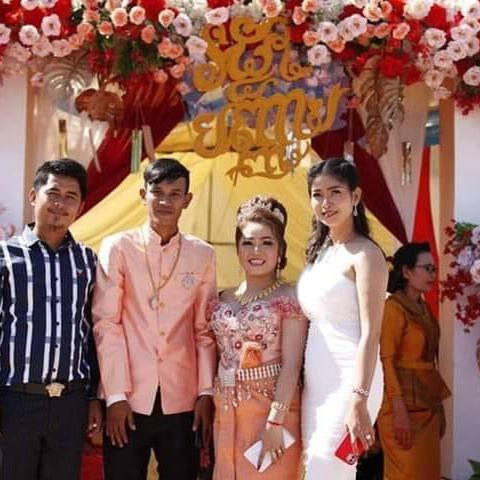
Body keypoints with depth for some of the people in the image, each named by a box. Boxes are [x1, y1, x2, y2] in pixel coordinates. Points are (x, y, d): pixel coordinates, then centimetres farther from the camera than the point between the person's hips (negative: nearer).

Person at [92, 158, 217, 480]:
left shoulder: (203, 255, 6)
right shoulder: (117, 248, -1)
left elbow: (205, 330, 7)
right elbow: (105, 323, -4)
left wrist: (206, 392, 1)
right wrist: (116, 396, -9)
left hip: (183, 401, 2)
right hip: (128, 401, -2)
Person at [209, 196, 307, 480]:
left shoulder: (289, 296, -6)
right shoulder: (225, 300, 9)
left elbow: (291, 365, -12)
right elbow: (219, 358, 13)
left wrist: (275, 421, -19)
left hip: (272, 407, -5)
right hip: (227, 412, 5)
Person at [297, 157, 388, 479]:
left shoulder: (366, 254, -10)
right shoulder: (320, 251, 13)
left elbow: (371, 334, -16)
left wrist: (359, 402, -22)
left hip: (349, 384, -7)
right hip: (315, 385, 8)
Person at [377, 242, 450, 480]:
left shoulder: (424, 308, 13)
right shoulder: (394, 306, -11)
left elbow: (429, 358, 13)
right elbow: (387, 361, -15)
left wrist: (438, 405, 11)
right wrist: (399, 410, -20)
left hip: (429, 404, 8)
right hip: (405, 404, -8)